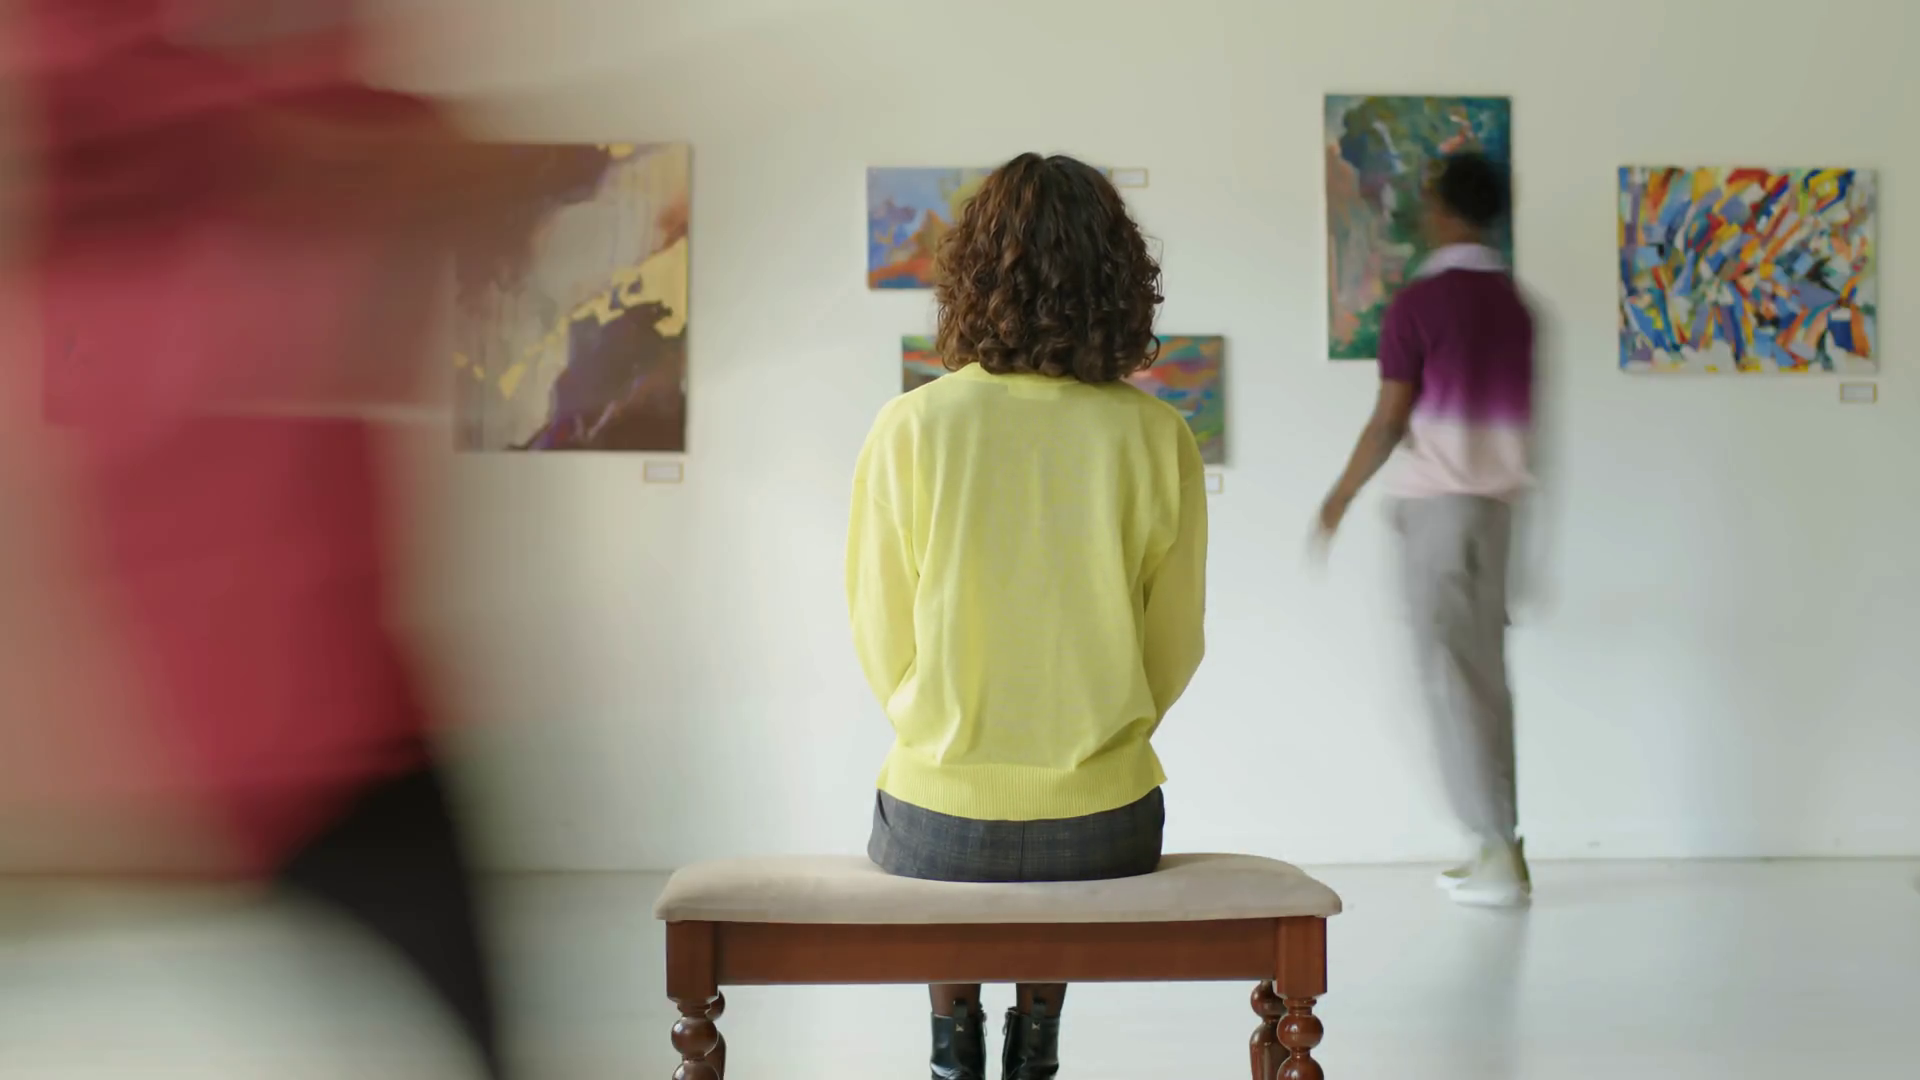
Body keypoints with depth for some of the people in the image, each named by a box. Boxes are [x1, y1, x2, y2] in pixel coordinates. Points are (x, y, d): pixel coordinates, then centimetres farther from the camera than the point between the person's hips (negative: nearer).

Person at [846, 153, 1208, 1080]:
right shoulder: (1158, 438, -9)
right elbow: (1174, 653, -1)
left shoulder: (910, 430, -12)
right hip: (1102, 830, 1)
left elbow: (882, 650, -4)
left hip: (938, 828, -1)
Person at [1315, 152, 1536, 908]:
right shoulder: (1513, 303, 9)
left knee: (1451, 672, -4)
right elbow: (1515, 414, 12)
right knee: (1485, 671, 10)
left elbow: (1389, 421, -11)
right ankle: (1499, 848, 11)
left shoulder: (1419, 302, -11)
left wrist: (1341, 498, 1)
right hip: (1496, 499, 6)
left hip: (1436, 499, -6)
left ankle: (1501, 853, -7)